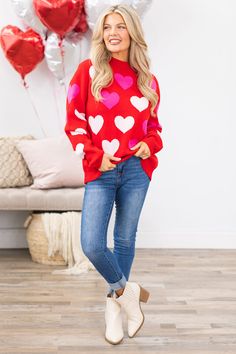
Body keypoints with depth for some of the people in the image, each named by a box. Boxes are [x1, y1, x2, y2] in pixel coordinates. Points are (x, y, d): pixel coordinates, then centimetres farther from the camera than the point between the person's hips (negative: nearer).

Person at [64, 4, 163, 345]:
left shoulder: (147, 80, 8)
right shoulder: (88, 70, 1)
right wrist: (96, 157, -11)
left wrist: (150, 145, -4)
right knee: (92, 245, -11)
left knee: (125, 240, 11)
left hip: (136, 170, 2)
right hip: (100, 171, -2)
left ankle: (114, 303, 32)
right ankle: (126, 290, 18)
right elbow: (74, 122, -1)